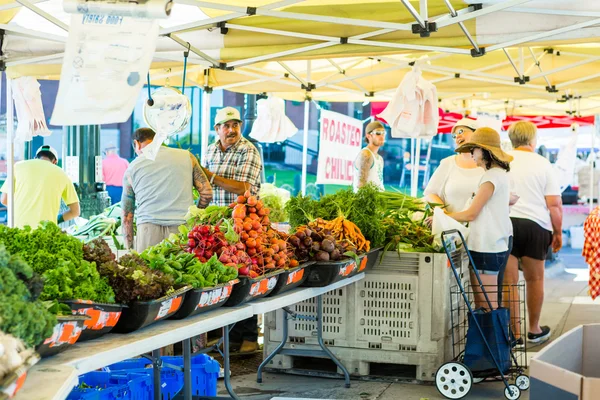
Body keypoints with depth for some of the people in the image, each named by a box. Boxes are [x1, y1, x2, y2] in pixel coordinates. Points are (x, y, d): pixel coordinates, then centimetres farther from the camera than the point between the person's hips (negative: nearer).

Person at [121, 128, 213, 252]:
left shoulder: (132, 168, 13)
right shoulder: (186, 156, 12)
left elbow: (127, 215, 15)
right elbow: (207, 193, 10)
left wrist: (129, 248, 20)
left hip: (148, 228, 0)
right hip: (182, 227, 1)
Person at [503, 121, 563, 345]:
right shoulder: (543, 164, 0)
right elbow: (554, 203, -2)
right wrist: (558, 232, 8)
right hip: (535, 225, 0)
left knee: (508, 281, 5)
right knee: (534, 279, 15)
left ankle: (514, 333, 6)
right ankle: (534, 330, 27)